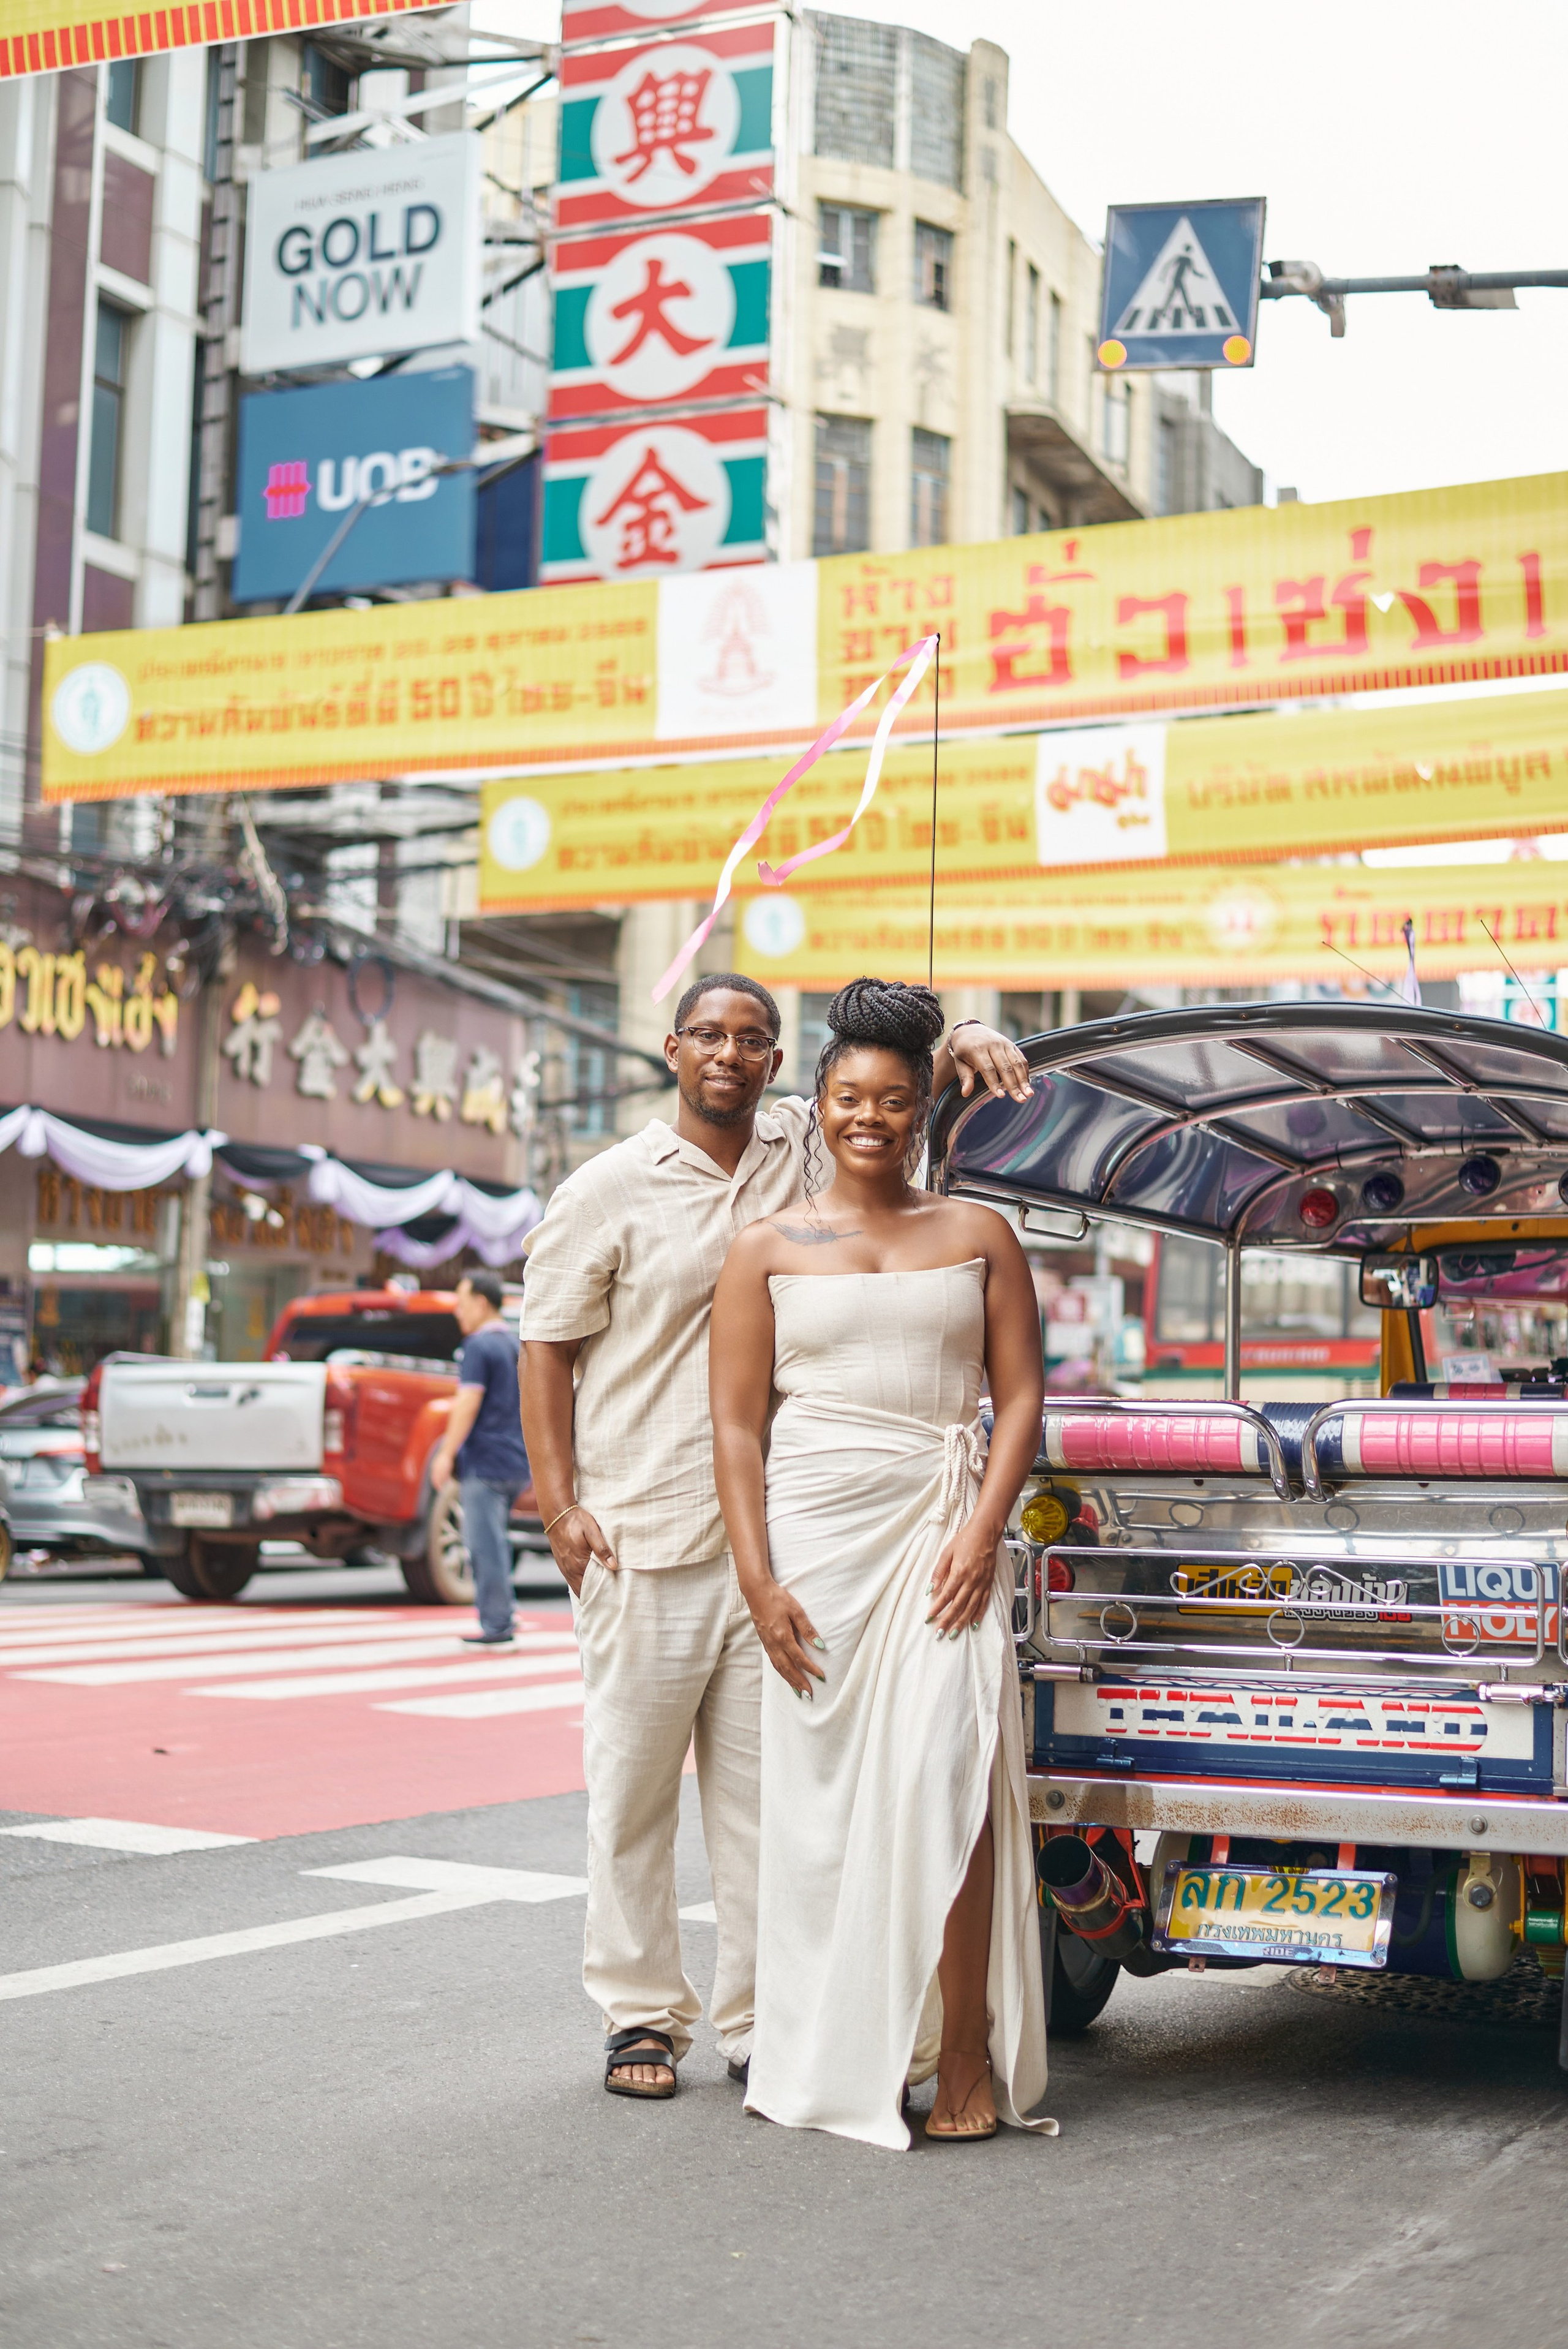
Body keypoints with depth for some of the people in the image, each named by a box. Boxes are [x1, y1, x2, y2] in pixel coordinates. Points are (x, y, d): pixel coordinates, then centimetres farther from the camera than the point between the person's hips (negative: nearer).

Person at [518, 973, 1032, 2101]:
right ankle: (641, 2015, 15)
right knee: (634, 1785, 3)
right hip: (643, 1540, -3)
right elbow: (546, 1346, 3)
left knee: (767, 1787, 5)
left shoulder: (802, 1148, 9)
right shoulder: (607, 1191, 1)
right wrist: (559, 1501, -5)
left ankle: (761, 2021, 13)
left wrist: (966, 1041, -6)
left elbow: (893, 1076, 18)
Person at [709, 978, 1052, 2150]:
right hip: (814, 1528, 1)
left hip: (940, 1525, 0)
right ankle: (839, 2057, 10)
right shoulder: (768, 1249, 10)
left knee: (942, 1778, -11)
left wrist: (982, 1532, -8)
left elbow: (1020, 1397, 7)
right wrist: (757, 1580, -5)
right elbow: (736, 1426, 5)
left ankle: (965, 2054, -5)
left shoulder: (978, 1236, 12)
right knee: (820, 1790, 0)